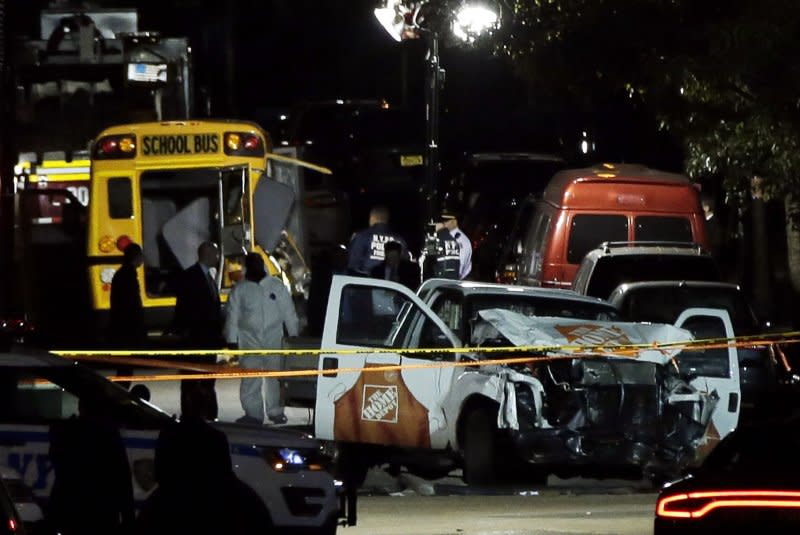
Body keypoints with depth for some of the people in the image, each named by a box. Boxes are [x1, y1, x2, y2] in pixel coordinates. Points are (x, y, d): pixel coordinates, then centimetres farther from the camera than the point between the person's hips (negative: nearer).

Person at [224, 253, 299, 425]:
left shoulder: (276, 286, 6)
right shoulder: (239, 290, 6)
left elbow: (288, 312, 8)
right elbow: (232, 317, 5)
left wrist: (293, 334, 5)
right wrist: (232, 340, -1)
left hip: (274, 338, 0)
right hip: (250, 339, 0)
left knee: (275, 378, 2)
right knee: (250, 379, -4)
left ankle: (276, 411, 11)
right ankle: (253, 414, 0)